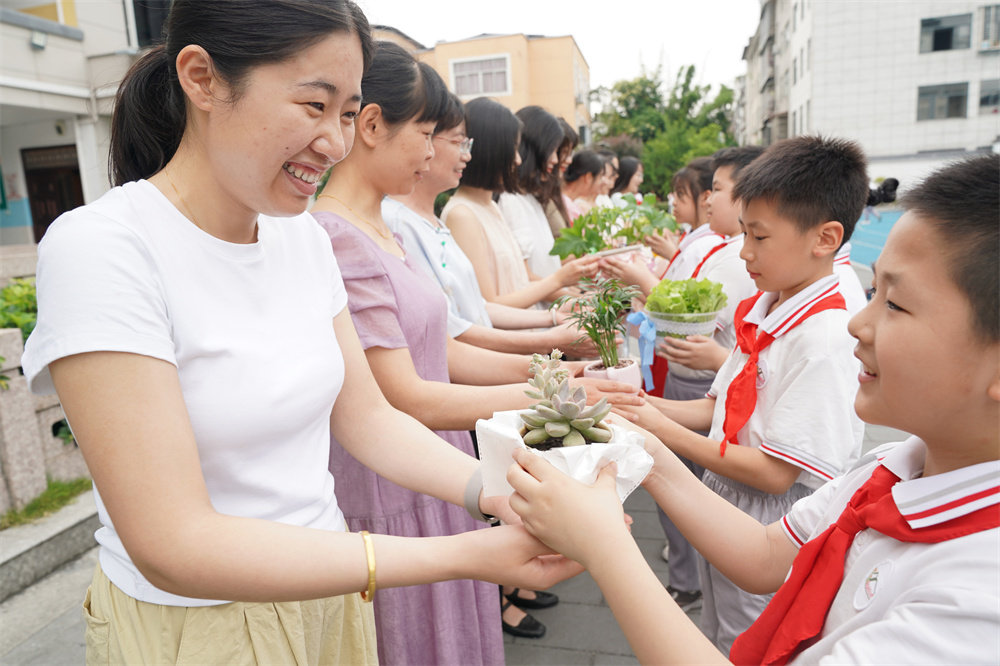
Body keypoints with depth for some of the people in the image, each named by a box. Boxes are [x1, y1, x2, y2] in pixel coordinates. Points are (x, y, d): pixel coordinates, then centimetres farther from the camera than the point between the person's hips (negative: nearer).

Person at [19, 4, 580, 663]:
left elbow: (366, 417, -1)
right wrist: (460, 556, -30)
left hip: (323, 581, 6)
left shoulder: (305, 237, -4)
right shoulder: (98, 249, -23)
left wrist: (500, 493, -17)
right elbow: (174, 548, -27)